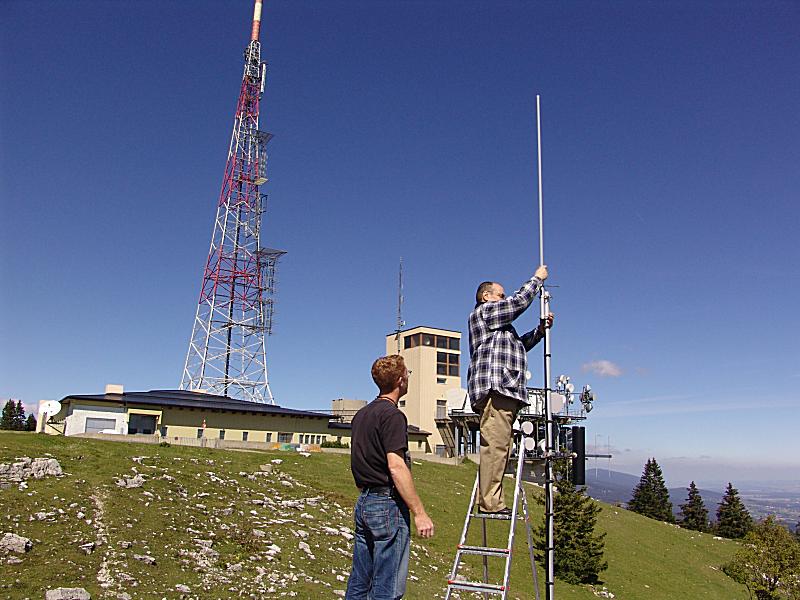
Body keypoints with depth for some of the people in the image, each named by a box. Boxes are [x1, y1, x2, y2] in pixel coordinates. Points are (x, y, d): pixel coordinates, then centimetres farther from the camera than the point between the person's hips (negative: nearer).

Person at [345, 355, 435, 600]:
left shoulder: (361, 414, 14)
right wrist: (420, 513, -19)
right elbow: (396, 467, -21)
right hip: (388, 503, -9)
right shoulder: (392, 415, -14)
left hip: (364, 502, 9)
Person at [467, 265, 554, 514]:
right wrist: (537, 278, 13)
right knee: (495, 444, -16)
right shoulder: (483, 312, 4)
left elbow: (520, 344, 37)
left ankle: (491, 500, 6)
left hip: (504, 390, 11)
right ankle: (489, 502, -18)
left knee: (500, 447, 6)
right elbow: (519, 301, -1)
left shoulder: (500, 325, 34)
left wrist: (540, 330, 24)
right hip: (494, 388, -11)